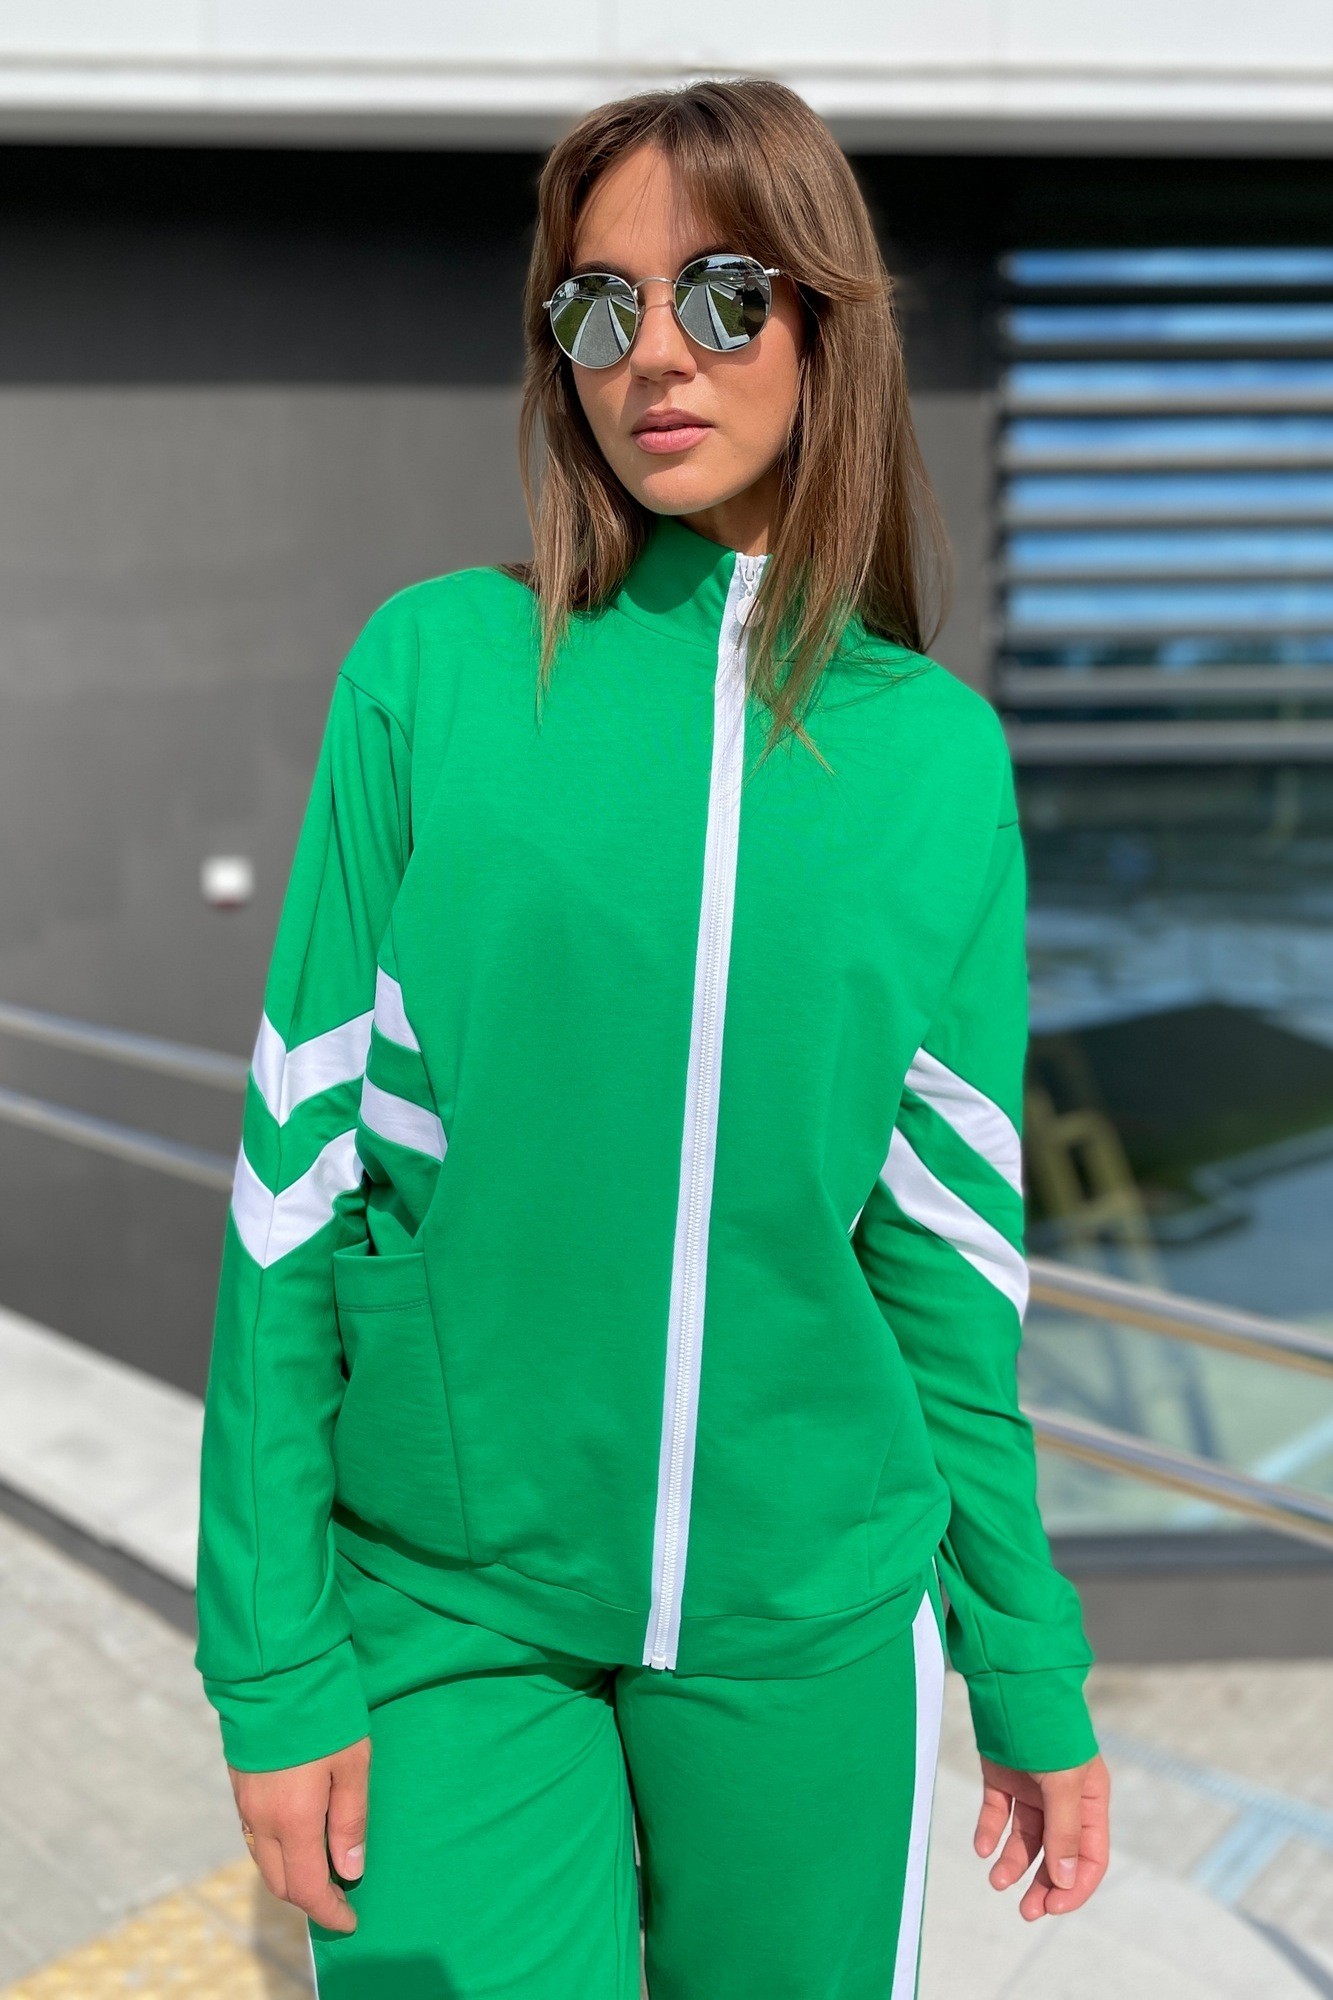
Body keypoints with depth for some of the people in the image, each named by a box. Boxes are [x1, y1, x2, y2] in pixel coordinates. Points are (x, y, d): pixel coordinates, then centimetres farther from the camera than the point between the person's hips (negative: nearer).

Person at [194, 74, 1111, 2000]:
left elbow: (945, 1254, 2)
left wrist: (1030, 1669, 6)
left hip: (813, 1622, 2)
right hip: (450, 1614, -1)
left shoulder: (939, 750, -2)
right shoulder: (432, 667, -6)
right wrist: (274, 1656, -6)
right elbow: (299, 1177, -6)